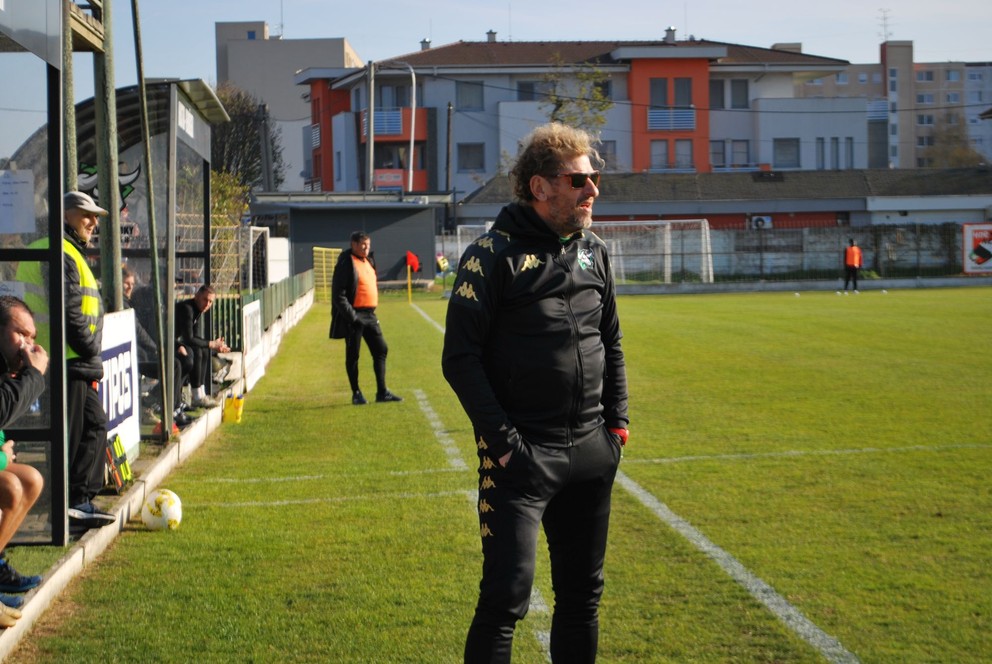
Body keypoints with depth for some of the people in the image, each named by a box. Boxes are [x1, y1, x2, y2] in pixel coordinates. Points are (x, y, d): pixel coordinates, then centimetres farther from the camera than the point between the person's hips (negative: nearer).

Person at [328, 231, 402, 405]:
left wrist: (372, 310, 17)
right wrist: (351, 316, -20)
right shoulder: (346, 264, -11)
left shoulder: (369, 261, 14)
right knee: (353, 355, 2)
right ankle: (356, 393, 11)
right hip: (354, 316, -8)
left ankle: (382, 392, 11)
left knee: (381, 350, 6)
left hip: (369, 315, 8)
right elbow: (338, 295, -16)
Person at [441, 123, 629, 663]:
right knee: (506, 596, -8)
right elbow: (461, 359, -12)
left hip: (592, 453, 6)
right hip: (521, 456, -6)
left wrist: (617, 418, 10)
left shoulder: (594, 252, 10)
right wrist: (503, 441, -15)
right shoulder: (493, 254, -10)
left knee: (583, 594, 14)